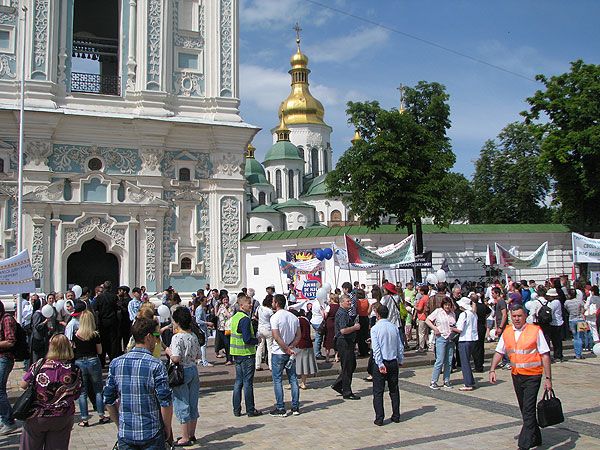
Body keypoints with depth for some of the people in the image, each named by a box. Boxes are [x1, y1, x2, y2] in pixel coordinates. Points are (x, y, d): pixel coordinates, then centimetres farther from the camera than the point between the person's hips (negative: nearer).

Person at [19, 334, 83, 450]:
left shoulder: (38, 365, -12)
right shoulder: (75, 370, -10)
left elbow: (22, 385, -5)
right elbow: (75, 395, -1)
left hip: (36, 417, -1)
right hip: (62, 418, 1)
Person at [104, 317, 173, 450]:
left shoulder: (116, 363, -1)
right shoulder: (156, 366, -15)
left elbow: (108, 400, 4)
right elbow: (166, 403, -16)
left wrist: (120, 425, 16)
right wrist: (167, 428, -1)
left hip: (125, 434, 4)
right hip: (152, 434, -3)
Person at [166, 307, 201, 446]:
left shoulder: (177, 337, -18)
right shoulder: (193, 336, 4)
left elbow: (176, 358, -24)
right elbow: (198, 355, 10)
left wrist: (168, 351, -7)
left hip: (182, 372, -7)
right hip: (194, 370, 7)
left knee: (182, 405, 2)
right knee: (193, 404, 15)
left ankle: (185, 438, 8)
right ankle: (191, 434, 25)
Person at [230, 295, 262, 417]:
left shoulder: (235, 317, 11)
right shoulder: (245, 319, -17)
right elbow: (247, 339, -23)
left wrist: (254, 335, 15)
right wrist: (257, 340, -6)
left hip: (236, 354, 9)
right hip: (246, 354, -9)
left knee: (238, 381, 12)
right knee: (248, 383, -1)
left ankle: (236, 410, 16)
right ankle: (250, 410, 6)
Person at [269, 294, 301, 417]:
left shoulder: (275, 317, -13)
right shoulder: (294, 317, 8)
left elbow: (276, 337, -19)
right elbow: (298, 336, 5)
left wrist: (287, 349, -14)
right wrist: (290, 347, -5)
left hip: (278, 353, -6)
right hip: (290, 353, 6)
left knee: (277, 380, 2)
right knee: (293, 379, 11)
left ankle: (280, 409, 2)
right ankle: (295, 407, 13)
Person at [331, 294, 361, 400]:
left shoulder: (345, 313, 17)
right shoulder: (342, 314, -17)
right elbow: (343, 330, -29)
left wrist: (354, 326, 12)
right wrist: (355, 327, -15)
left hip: (348, 343, 11)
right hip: (344, 343, -11)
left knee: (352, 365, 17)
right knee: (347, 368, -3)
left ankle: (338, 385, 24)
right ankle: (347, 393, 6)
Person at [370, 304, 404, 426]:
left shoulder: (375, 328, -10)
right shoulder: (394, 328, 3)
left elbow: (376, 348, -16)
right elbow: (400, 346, 6)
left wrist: (380, 364, -15)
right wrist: (400, 361, 16)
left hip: (381, 363, -4)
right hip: (393, 363, 4)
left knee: (378, 392, 3)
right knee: (394, 390, 15)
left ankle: (379, 419, 2)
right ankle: (396, 416, 20)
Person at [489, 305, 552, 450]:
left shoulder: (535, 331, -9)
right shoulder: (507, 332, 5)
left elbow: (545, 355, -8)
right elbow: (499, 352, 12)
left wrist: (548, 378, -11)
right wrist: (492, 370, -1)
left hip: (532, 376, -5)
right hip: (516, 375, 5)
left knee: (528, 411, -10)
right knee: (524, 410, 15)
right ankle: (536, 438, 33)